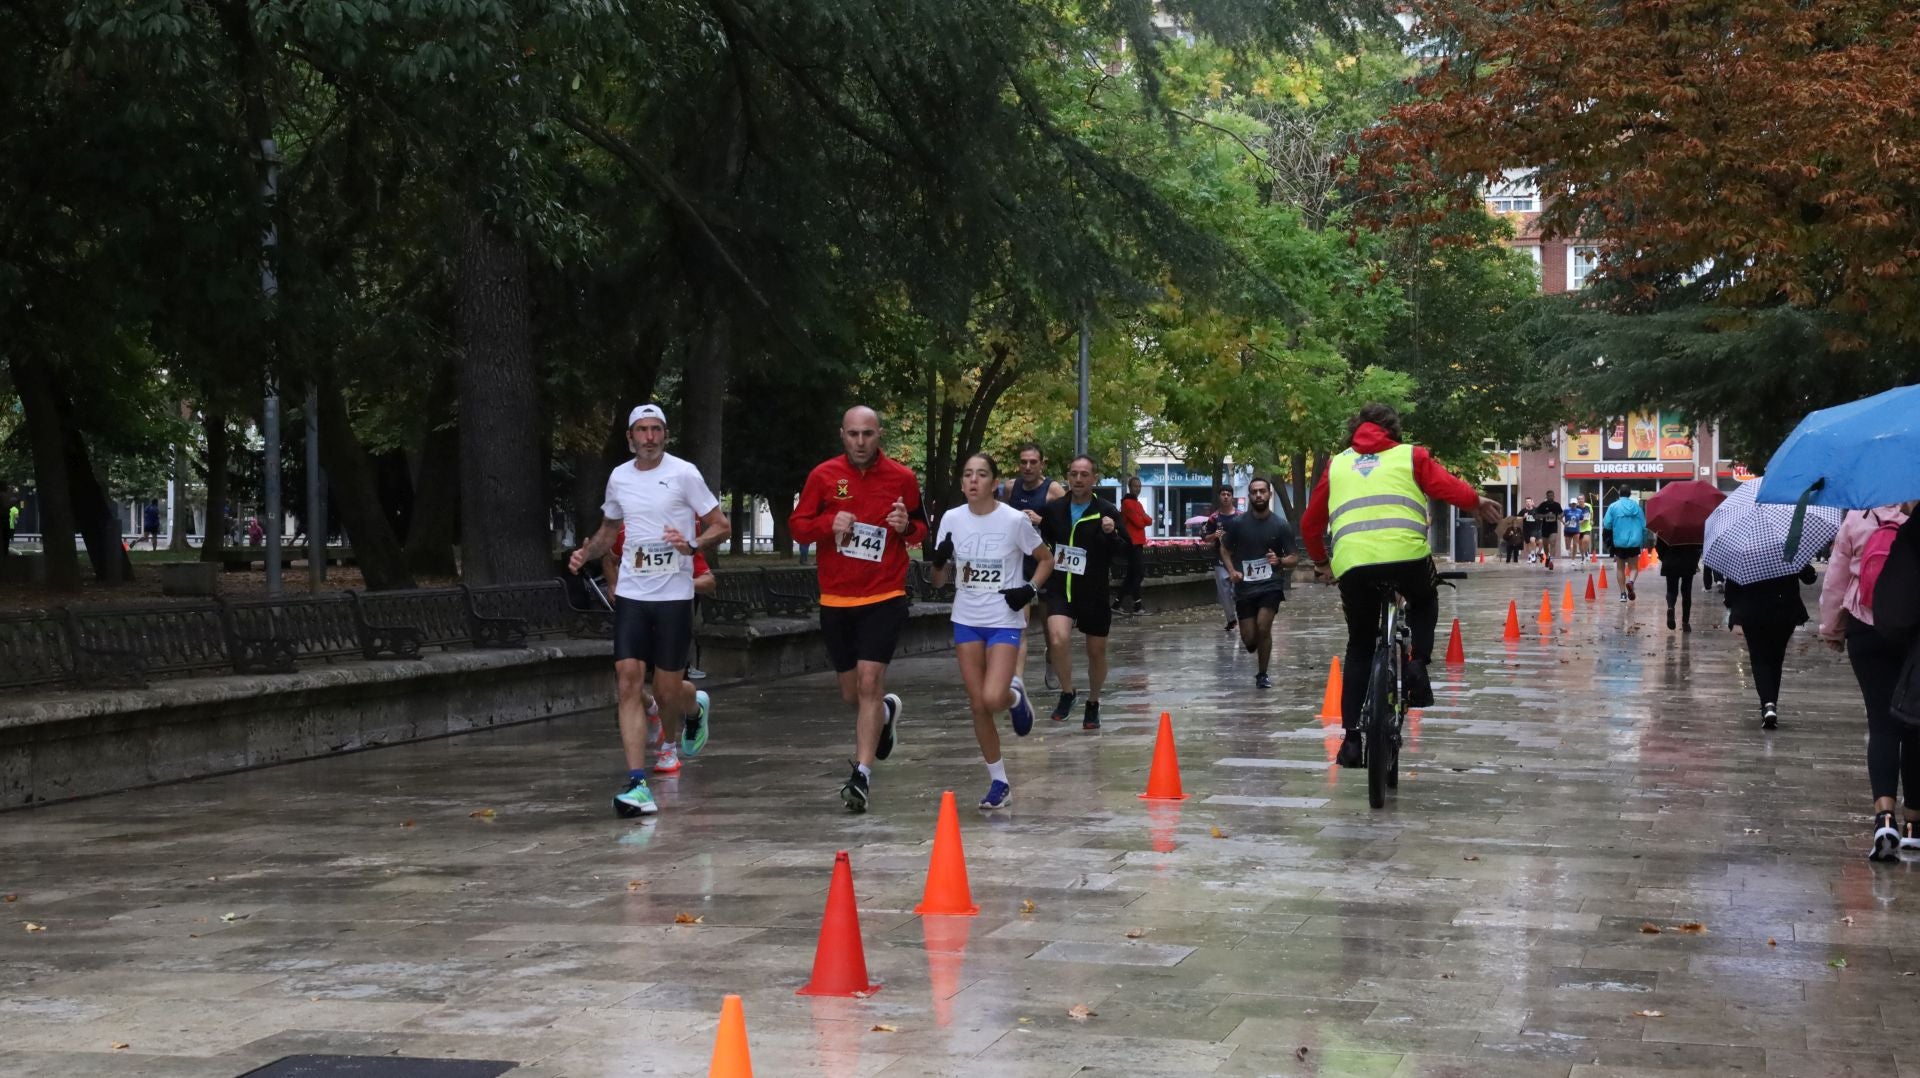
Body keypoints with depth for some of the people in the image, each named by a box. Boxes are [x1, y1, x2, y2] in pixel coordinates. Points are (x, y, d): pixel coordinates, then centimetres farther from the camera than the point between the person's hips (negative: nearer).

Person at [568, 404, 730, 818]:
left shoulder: (683, 473, -5)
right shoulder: (618, 477, 9)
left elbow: (721, 526, -3)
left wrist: (692, 545, -23)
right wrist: (586, 552, 5)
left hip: (674, 596, -3)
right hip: (631, 595, 3)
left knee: (667, 691, 2)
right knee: (629, 683, -11)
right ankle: (637, 785, -14)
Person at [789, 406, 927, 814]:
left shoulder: (902, 477, -1)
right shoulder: (824, 475, 0)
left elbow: (921, 527, 12)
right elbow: (797, 525, 4)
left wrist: (907, 527, -11)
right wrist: (828, 524, -16)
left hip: (884, 598, -2)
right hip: (835, 600, 2)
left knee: (869, 682, -16)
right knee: (852, 693, 12)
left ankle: (862, 775, -13)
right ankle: (887, 711, 47)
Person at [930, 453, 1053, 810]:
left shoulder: (1014, 520, -9)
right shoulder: (952, 519, 0)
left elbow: (1046, 560, 5)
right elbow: (939, 580, 6)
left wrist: (1030, 588, -11)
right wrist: (939, 561, -15)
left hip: (1004, 621, -3)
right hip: (966, 621, 3)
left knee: (993, 699, -20)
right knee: (978, 706, 3)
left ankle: (1016, 697, 18)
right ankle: (999, 783, 17)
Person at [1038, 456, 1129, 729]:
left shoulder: (1107, 512, -6)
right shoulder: (1053, 509, 2)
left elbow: (1126, 552, -7)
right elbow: (1043, 540, 21)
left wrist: (1111, 534, -24)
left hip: (1094, 593, 0)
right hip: (1060, 590, 1)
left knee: (1096, 651, 12)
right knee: (1058, 639, -23)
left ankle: (1093, 704, 34)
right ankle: (1067, 693, 0)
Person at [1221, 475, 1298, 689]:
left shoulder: (1281, 525, -3)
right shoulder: (1237, 523, -1)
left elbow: (1294, 558, 1)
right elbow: (1225, 550, 12)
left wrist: (1279, 561, -21)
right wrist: (1232, 571, -6)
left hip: (1271, 584, -1)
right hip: (1244, 585, 1)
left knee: (1263, 626, -21)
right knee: (1249, 639, 0)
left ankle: (1263, 675, -2)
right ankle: (1257, 650, 39)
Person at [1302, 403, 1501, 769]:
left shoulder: (1337, 465, 25)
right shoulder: (1410, 456, 17)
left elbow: (1310, 523, 26)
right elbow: (1445, 485, -1)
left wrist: (1321, 562, 38)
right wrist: (1477, 501, 7)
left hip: (1352, 563, 2)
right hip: (1406, 554, -2)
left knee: (1359, 647, 18)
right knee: (1425, 602, 32)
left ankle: (1352, 737, 9)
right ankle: (1417, 664, 7)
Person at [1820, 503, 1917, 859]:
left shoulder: (1858, 517, -4)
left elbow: (1836, 577, 2)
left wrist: (1831, 627, 14)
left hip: (1867, 633, 0)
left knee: (1882, 723, 0)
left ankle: (1885, 814, -20)